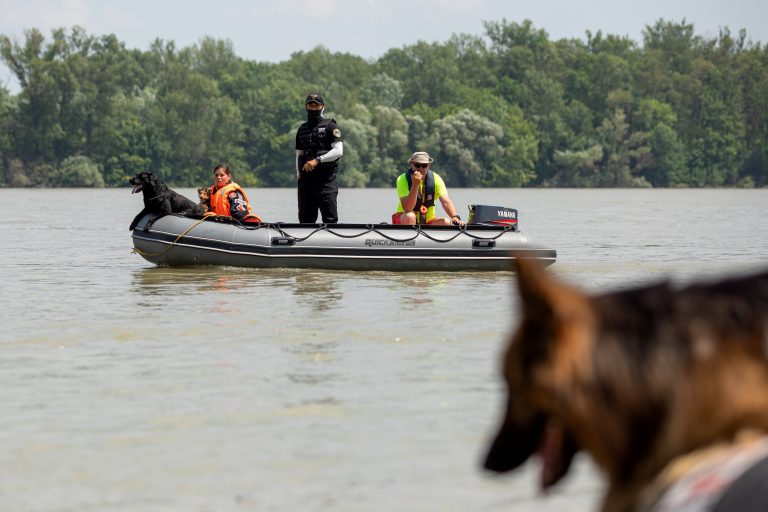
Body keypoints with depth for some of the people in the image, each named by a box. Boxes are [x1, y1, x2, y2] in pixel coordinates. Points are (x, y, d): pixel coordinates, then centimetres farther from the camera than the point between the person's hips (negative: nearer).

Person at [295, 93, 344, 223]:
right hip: (306, 178, 5)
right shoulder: (302, 129, 18)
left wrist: (317, 160, -17)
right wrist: (299, 175, 8)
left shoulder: (330, 126, 1)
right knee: (305, 218, 6)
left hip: (326, 178, -5)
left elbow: (338, 151, -9)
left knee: (330, 217, -9)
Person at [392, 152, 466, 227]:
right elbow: (407, 209, -25)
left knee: (447, 222, -23)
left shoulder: (435, 179, -6)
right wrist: (415, 184, -34)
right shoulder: (403, 179, -15)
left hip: (427, 221, 3)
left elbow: (446, 202, -19)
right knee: (409, 216, -36)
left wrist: (455, 218, -38)